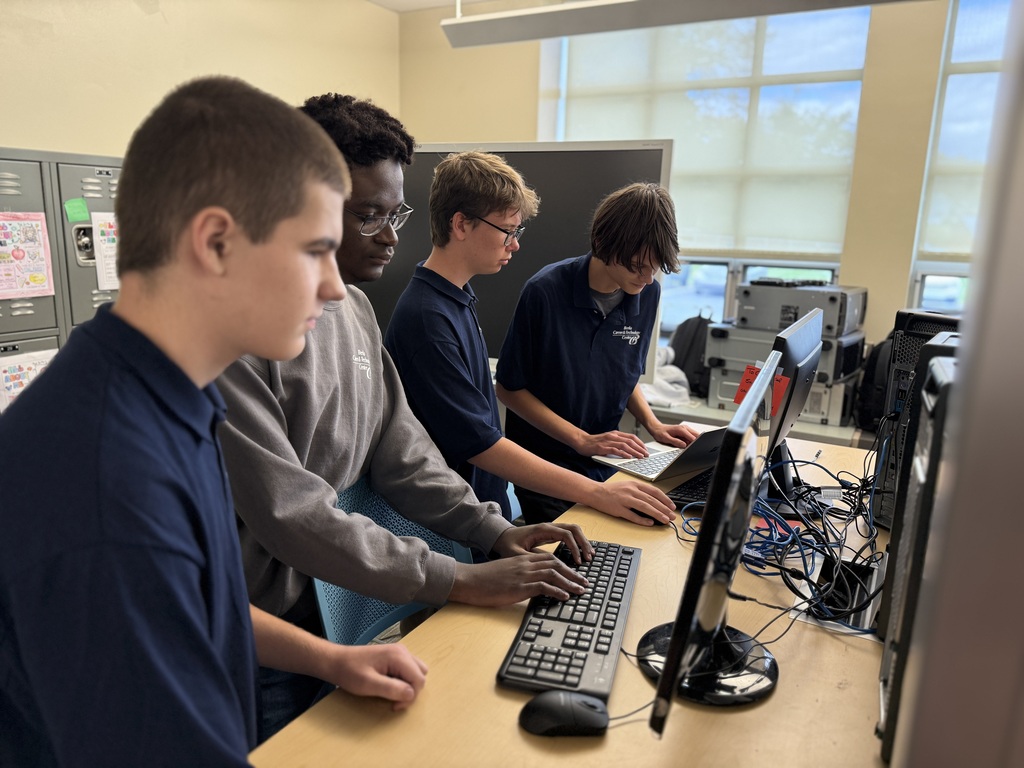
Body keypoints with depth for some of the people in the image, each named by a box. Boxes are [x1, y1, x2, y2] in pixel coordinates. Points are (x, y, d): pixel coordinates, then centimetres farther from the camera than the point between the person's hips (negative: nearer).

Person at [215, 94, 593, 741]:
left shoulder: (355, 308, 3)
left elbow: (398, 448, 5)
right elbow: (287, 513, -28)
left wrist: (495, 531, -6)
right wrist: (456, 580, -25)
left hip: (327, 611, 7)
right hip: (254, 634, -7)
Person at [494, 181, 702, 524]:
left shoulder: (648, 293, -3)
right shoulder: (545, 291, -20)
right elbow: (509, 388, -13)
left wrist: (652, 423, -4)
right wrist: (583, 441, -17)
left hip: (607, 463, 5)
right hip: (546, 463, -4)